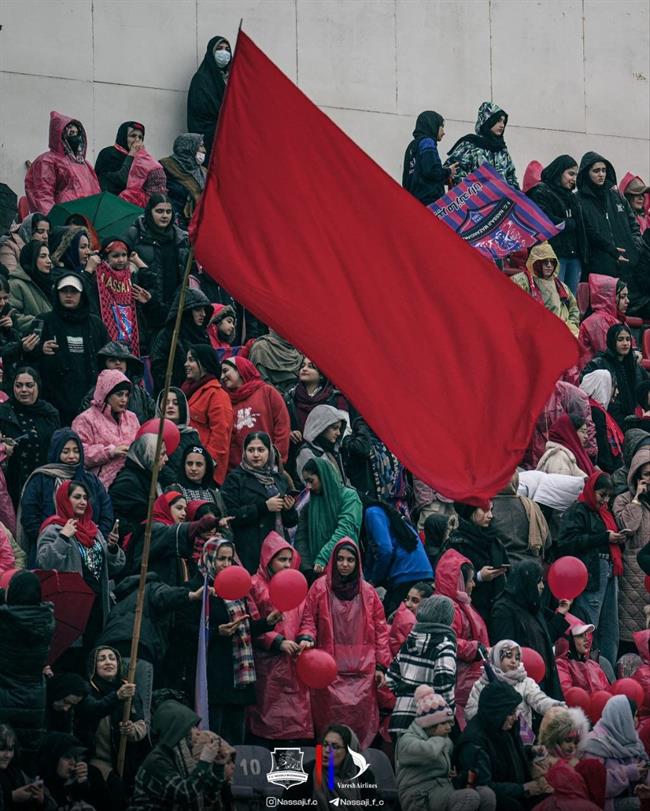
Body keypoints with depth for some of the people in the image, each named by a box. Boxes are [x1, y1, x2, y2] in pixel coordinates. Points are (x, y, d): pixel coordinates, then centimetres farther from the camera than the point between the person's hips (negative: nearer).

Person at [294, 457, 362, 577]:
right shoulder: (309, 505, 13)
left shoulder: (349, 496, 0)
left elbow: (344, 531, -12)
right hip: (316, 571, 4)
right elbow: (300, 538, 9)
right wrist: (307, 567, -6)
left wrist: (323, 558, -21)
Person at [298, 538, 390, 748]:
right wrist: (306, 638, -14)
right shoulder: (320, 588, 6)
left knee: (361, 720, -4)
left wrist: (381, 665, 7)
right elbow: (309, 619, 8)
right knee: (331, 720, -7)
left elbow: (380, 628, 12)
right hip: (330, 670, -2)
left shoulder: (367, 592, 11)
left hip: (362, 670, 2)